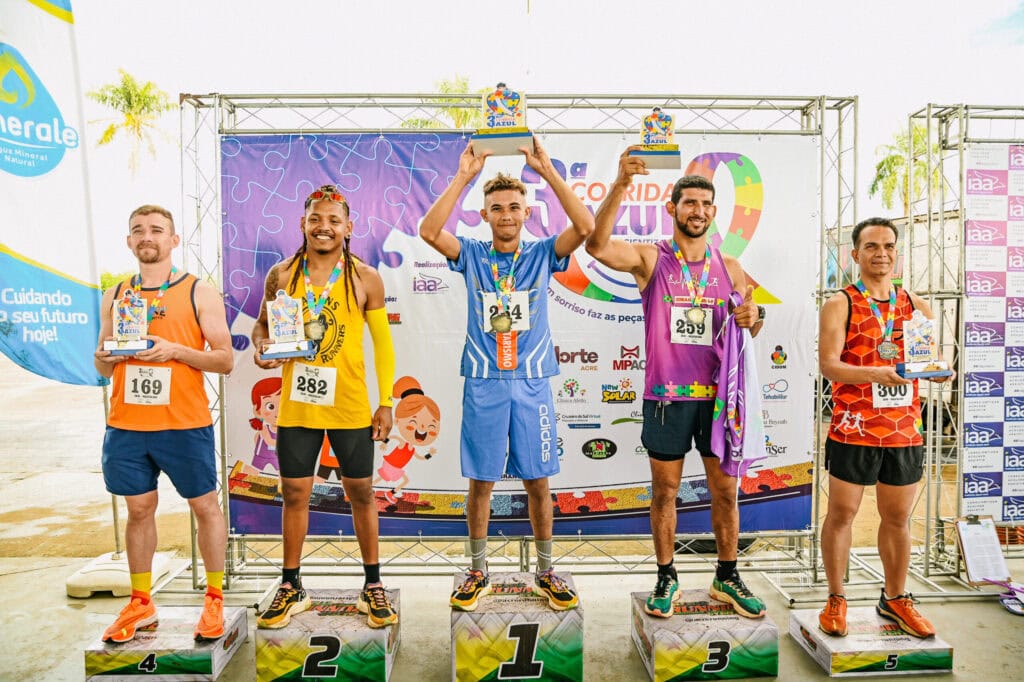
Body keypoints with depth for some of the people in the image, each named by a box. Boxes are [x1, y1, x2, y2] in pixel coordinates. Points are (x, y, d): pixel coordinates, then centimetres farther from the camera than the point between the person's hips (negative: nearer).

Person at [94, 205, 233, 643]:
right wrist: (107, 357, -8)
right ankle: (140, 603, 30)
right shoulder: (115, 297, 10)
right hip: (126, 425, 4)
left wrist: (176, 350, -19)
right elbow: (102, 367, 15)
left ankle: (214, 600, 21)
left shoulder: (200, 294, -2)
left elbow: (225, 361, -4)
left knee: (205, 506, 6)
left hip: (185, 424, -3)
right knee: (139, 509, 14)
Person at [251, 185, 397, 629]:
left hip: (351, 408, -1)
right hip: (296, 406, 2)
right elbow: (262, 325, 12)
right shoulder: (282, 274, 0)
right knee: (294, 494, 11)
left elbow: (383, 343, 2)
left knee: (360, 493, 10)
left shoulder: (365, 279, -3)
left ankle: (372, 586, 27)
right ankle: (291, 588, 30)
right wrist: (261, 348, -12)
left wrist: (386, 403, -2)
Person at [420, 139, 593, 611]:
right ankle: (478, 572, 26)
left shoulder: (542, 254, 3)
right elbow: (428, 230, -14)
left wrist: (547, 171, -14)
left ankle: (545, 572, 26)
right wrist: (463, 176, -16)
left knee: (537, 480, 9)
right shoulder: (471, 255, 3)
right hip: (483, 384, 0)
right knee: (481, 481, 9)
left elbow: (585, 226, -12)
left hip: (531, 383, 0)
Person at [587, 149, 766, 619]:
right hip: (666, 396, -3)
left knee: (725, 489, 11)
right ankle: (666, 578, 24)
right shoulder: (650, 258, -3)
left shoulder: (729, 268, 8)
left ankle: (727, 578, 29)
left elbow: (744, 333, 16)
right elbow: (598, 245, -22)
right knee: (665, 490, 8)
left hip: (717, 394, 3)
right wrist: (621, 185, -31)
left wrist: (754, 317, -8)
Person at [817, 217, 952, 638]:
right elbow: (828, 364, -15)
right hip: (854, 430, -4)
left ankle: (895, 599, 32)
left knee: (898, 518, 15)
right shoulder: (840, 305, -4)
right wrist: (875, 373, -30)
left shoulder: (917, 307, 11)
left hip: (905, 431, 4)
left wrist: (937, 368, -11)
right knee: (842, 513, 5)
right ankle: (836, 599, 21)